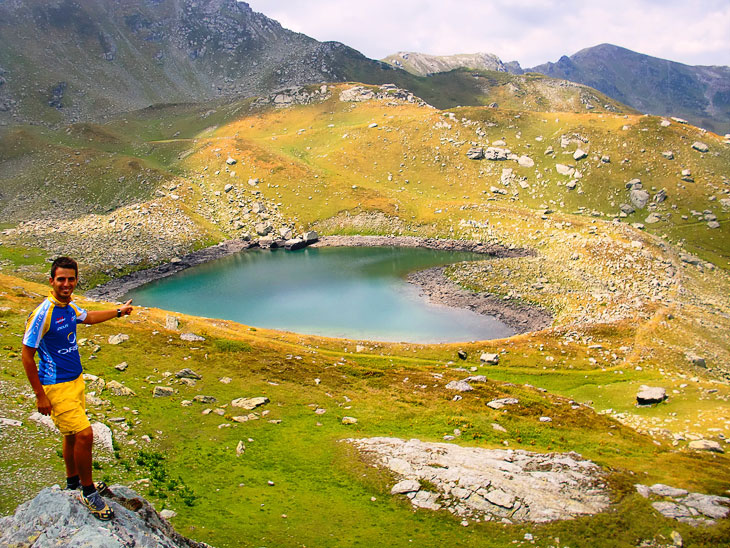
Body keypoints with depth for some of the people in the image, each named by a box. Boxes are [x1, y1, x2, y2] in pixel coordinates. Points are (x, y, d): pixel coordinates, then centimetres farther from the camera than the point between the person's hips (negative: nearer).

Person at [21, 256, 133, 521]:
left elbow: (88, 317, 28)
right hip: (56, 387, -8)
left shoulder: (69, 306, 3)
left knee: (73, 434, 20)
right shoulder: (42, 314, -21)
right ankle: (88, 493, 6)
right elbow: (27, 355, -17)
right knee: (84, 434, -11)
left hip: (75, 380, 8)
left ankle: (73, 480, 39)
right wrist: (40, 395, -16)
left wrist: (119, 311, 37)